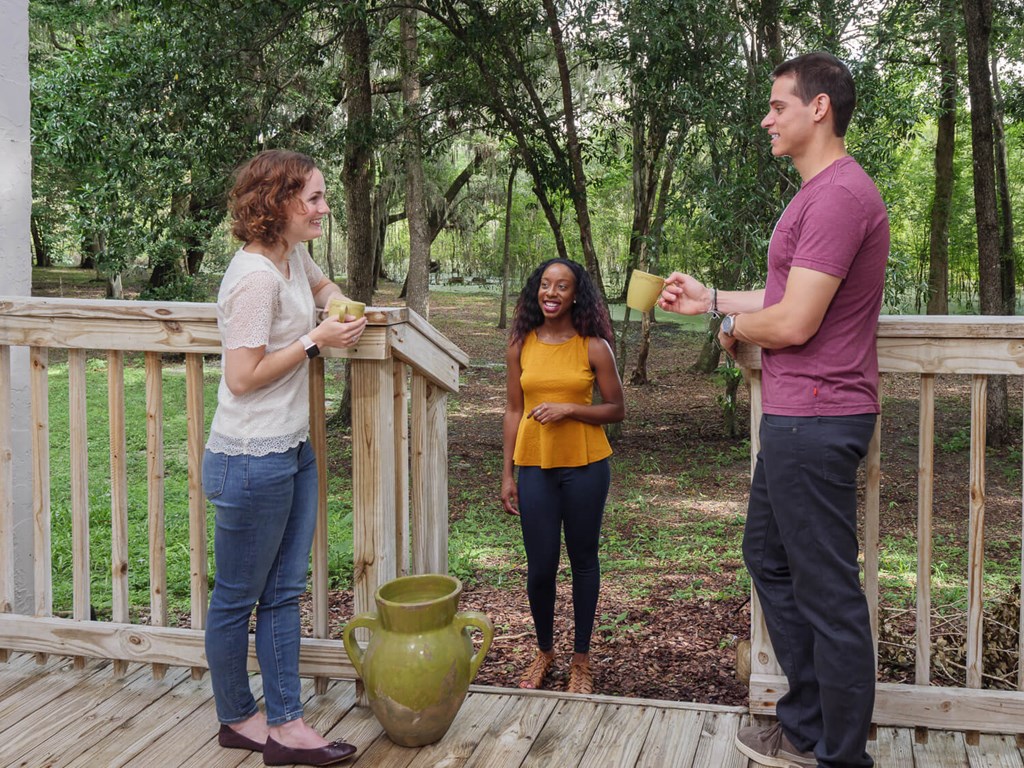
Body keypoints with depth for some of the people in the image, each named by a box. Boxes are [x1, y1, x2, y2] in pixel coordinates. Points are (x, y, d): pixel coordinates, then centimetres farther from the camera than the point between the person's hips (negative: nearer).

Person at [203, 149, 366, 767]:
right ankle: (239, 719, 25)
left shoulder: (294, 254, 8)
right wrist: (316, 340, -15)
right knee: (237, 598, 8)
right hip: (252, 460, -10)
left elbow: (323, 283, 33)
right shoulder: (257, 276, -20)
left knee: (284, 592, 11)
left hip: (294, 451, 10)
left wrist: (341, 310, 11)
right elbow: (244, 377, -21)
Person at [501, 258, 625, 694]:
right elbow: (513, 411, 7)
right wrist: (507, 474, 6)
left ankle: (581, 658, 26)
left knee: (583, 560, 10)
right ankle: (544, 651, 29)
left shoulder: (593, 346, -4)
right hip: (535, 466, 2)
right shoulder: (521, 346, 3)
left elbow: (616, 409, -1)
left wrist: (569, 409, -16)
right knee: (540, 566, 5)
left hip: (585, 466, -2)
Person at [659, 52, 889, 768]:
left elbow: (793, 322, -23)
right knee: (770, 558, 20)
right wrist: (711, 298, 21)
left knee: (828, 594, -2)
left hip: (817, 422, -12)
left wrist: (734, 328, -3)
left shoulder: (839, 194, -19)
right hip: (797, 418, 12)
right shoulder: (823, 192, 16)